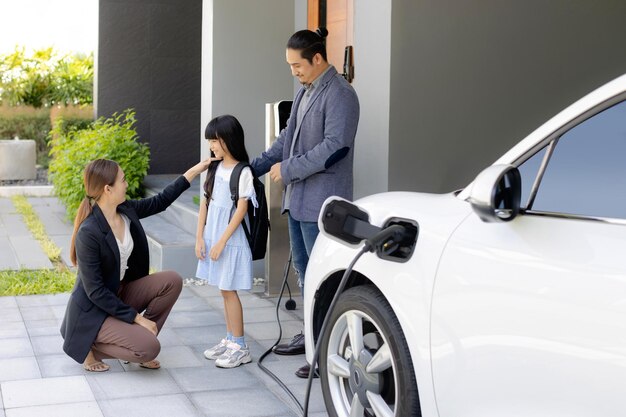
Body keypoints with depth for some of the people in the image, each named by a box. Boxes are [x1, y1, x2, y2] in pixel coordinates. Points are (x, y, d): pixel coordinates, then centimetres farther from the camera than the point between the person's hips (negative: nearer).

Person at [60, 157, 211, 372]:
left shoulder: (126, 210, -6)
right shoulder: (88, 232, -28)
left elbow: (160, 201, 14)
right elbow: (95, 291, -24)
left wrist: (194, 171, 12)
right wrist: (137, 317, -21)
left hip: (120, 294, 8)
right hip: (94, 311, -8)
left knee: (172, 281, -8)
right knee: (150, 348, -21)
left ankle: (139, 337, 4)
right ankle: (89, 347, 1)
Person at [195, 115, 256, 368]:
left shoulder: (243, 173, -13)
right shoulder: (214, 169, 8)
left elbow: (241, 210, -15)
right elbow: (205, 204, 9)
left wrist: (221, 243, -16)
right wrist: (200, 238, 4)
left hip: (230, 240, -7)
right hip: (212, 238, 7)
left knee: (228, 290, -4)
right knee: (224, 290, 12)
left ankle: (239, 347, 4)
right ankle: (230, 340, 21)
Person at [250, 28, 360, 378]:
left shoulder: (339, 95, -14)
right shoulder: (305, 92, 14)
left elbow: (335, 146, -22)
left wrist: (288, 169, -16)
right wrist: (255, 167, 15)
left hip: (321, 202, -9)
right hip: (298, 198, 9)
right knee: (304, 270, 17)